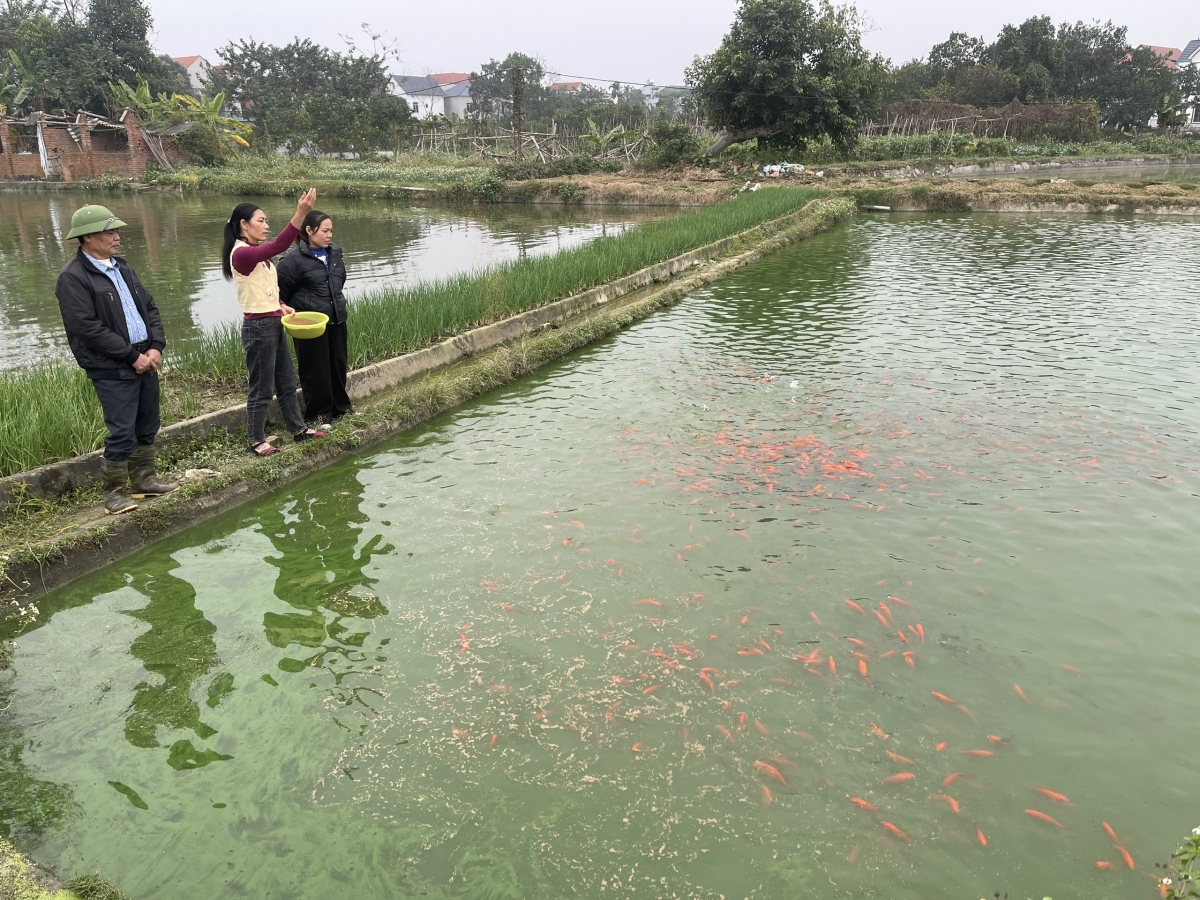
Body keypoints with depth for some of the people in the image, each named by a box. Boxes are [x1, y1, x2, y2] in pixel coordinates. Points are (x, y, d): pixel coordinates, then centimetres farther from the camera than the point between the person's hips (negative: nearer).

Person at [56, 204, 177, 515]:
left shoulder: (122, 268, 14)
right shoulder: (73, 278, -11)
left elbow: (150, 309, 13)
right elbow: (88, 328, -17)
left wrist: (156, 347, -3)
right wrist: (132, 356, -15)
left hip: (145, 360, 7)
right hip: (112, 371, -7)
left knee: (147, 427, 14)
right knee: (122, 434, -5)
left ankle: (144, 480, 28)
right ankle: (114, 493, 9)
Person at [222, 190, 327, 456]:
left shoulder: (256, 253, 12)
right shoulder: (241, 253, -18)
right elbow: (278, 246, -34)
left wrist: (280, 305, 3)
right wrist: (300, 214, -41)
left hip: (274, 325, 9)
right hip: (258, 327, -9)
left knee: (286, 381, 18)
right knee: (262, 388, 1)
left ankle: (299, 429, 29)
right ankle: (256, 441, 14)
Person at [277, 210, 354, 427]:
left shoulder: (334, 252, 4)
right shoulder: (294, 259, -14)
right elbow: (282, 293, -8)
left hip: (336, 319, 6)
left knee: (339, 363, 14)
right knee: (316, 369, 2)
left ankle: (340, 406, 30)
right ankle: (318, 413, 15)